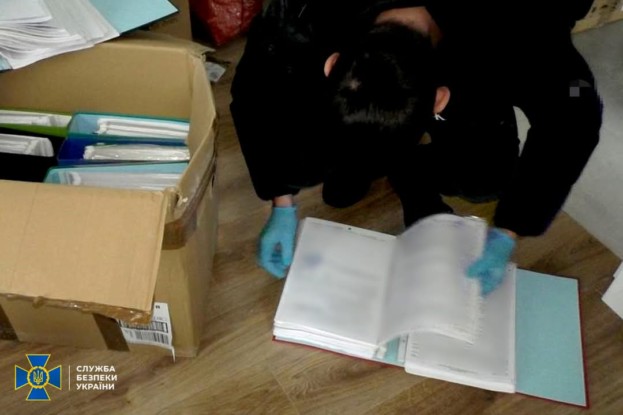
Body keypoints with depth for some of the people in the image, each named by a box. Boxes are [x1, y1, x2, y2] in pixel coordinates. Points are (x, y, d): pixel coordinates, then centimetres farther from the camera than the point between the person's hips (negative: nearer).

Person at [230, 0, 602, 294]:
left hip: (468, 78, 0)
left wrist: (507, 235, -19)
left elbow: (573, 120, -22)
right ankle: (354, 157, 11)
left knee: (486, 177, -22)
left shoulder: (513, 39, -41)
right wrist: (283, 205, -16)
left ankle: (413, 174, 8)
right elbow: (254, 92, -18)